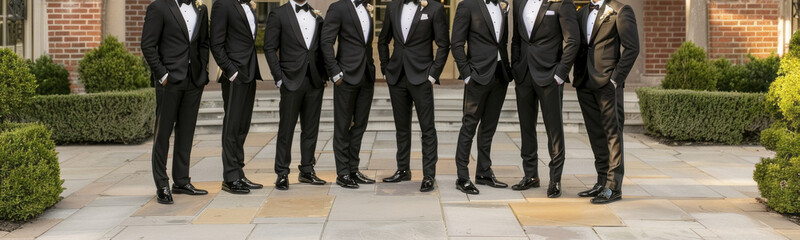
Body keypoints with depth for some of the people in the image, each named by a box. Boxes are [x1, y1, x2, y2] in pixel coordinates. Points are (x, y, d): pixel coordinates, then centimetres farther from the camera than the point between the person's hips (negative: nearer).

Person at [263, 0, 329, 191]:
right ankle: (282, 173, 6)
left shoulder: (317, 16, 13)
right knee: (286, 128, -1)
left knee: (311, 128, 8)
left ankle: (307, 171, 17)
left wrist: (324, 75, 6)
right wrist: (279, 78, -8)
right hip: (292, 81, -4)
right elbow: (269, 48, -2)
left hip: (315, 81, 4)